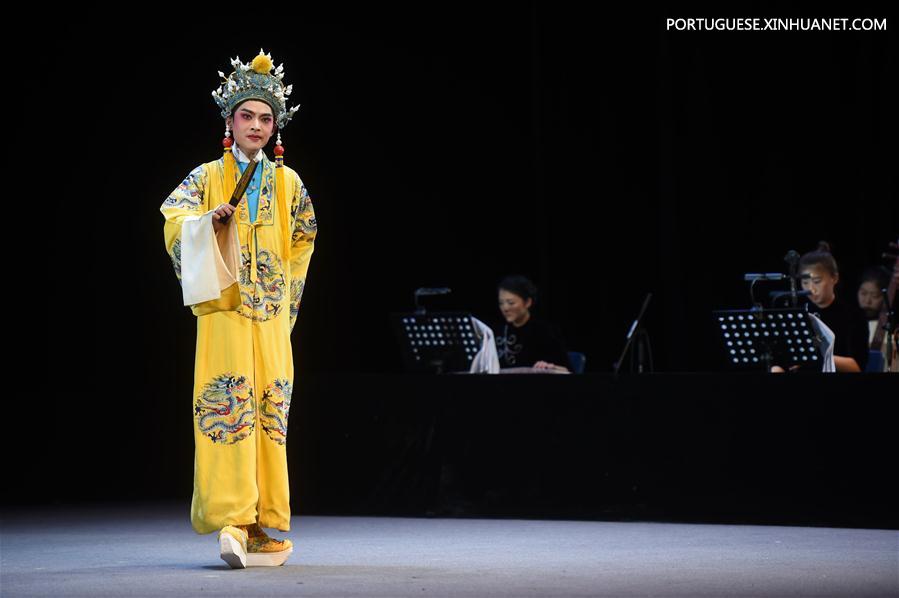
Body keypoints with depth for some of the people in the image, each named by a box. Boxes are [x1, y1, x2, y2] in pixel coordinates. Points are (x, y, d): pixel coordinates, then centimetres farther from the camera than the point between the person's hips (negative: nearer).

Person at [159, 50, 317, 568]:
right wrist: (210, 219, -26)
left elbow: (303, 242, 22)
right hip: (224, 311, -3)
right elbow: (174, 218, -8)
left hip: (272, 315, 3)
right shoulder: (207, 176, 7)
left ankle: (261, 525, 6)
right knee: (228, 407, -13)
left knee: (269, 411, 1)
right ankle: (233, 519, -18)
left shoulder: (288, 183, 13)